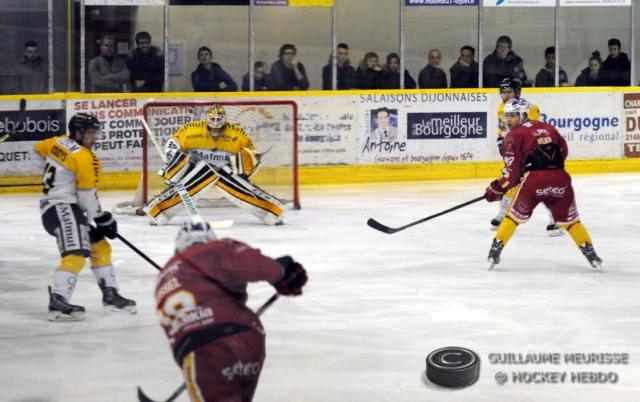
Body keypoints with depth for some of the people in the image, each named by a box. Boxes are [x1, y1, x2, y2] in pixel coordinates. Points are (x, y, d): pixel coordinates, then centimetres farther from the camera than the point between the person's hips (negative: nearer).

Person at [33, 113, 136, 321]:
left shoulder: (58, 142, 8)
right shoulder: (84, 158, -17)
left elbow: (37, 151, 27)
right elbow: (88, 195, -14)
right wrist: (102, 219, -1)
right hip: (61, 208, -11)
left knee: (100, 246, 18)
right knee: (76, 253, -26)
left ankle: (110, 295, 24)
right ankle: (58, 302, -39)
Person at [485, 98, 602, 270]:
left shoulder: (515, 135, 5)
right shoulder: (547, 127, 21)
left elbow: (513, 169, -2)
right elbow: (563, 151, 24)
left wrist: (498, 188, 4)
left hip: (534, 179, -4)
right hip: (559, 178, 4)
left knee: (515, 215, 11)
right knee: (569, 218, 17)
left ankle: (496, 250, 8)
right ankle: (590, 253, 14)